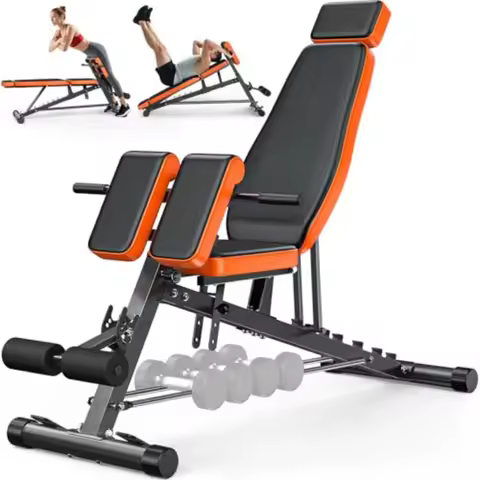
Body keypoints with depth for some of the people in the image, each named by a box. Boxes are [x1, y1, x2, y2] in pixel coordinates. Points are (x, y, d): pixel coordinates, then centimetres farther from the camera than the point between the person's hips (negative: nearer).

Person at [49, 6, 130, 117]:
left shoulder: (70, 28, -27)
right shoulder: (58, 31, 0)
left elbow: (64, 48, -34)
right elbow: (50, 49, 2)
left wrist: (58, 44, -11)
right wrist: (58, 41, -17)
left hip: (97, 51, -9)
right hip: (92, 55, 9)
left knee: (109, 76, -4)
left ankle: (125, 105, 1)